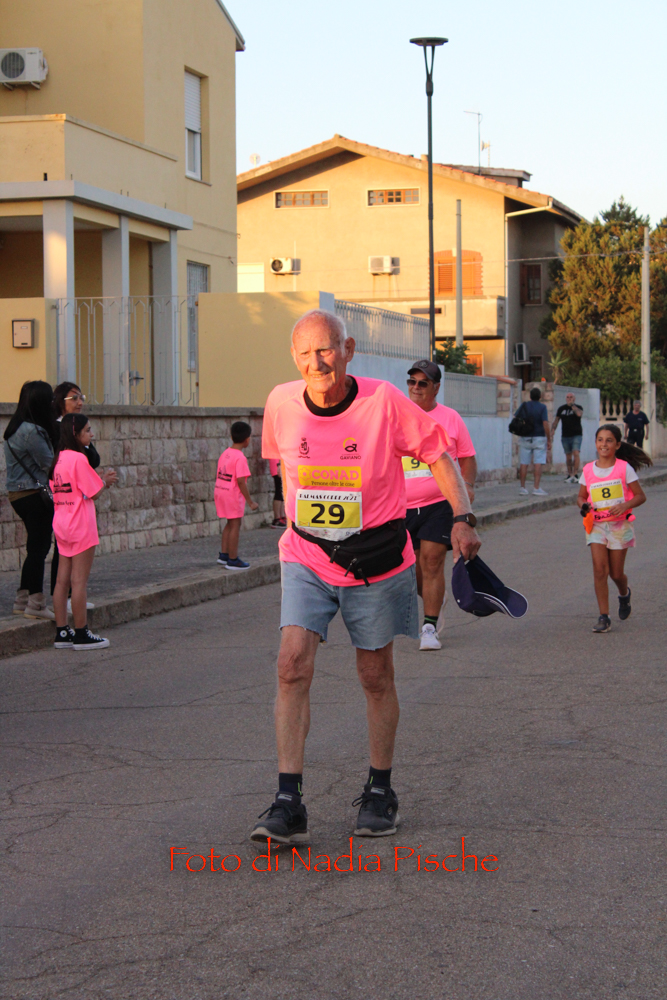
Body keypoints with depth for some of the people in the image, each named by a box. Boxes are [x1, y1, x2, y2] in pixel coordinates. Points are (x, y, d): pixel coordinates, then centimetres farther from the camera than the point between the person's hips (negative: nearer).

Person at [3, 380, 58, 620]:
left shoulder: (17, 428, 11)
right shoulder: (31, 431, -20)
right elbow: (50, 464, -13)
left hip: (19, 494, 10)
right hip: (34, 495, -10)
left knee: (37, 547, 17)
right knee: (38, 548, -1)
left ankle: (22, 600, 23)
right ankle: (36, 604, 5)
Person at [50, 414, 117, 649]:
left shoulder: (58, 459, 10)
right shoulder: (78, 458, -15)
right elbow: (93, 493, -15)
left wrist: (102, 481, 13)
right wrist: (105, 481, 5)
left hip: (61, 524, 8)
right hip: (80, 527, -8)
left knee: (62, 580, 8)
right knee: (79, 581, -3)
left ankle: (61, 632, 11)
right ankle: (81, 634, 1)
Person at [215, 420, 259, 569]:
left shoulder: (225, 453, 8)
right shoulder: (240, 458, -17)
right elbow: (240, 481, -21)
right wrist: (250, 501, -16)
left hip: (219, 490, 9)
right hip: (233, 495, -9)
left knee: (230, 523, 21)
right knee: (235, 525, 0)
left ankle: (224, 554, 25)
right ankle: (233, 560, 4)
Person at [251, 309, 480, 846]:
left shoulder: (384, 401, -15)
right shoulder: (282, 404, -6)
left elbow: (437, 453, -5)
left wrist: (463, 518, -15)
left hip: (377, 562, -1)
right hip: (306, 561, 2)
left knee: (376, 677, 10)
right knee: (293, 664, -16)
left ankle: (380, 790, 29)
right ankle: (289, 803, -15)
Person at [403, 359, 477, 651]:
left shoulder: (450, 418, 5)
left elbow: (467, 457, 10)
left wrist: (467, 483, -7)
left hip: (440, 504, -2)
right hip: (402, 506, 2)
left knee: (432, 562, -11)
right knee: (413, 568, 6)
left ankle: (430, 628, -5)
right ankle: (435, 602, 37)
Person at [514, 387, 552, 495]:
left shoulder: (524, 405, 3)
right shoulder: (542, 407, -8)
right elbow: (546, 424, -14)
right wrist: (549, 440, -9)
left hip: (525, 438, 3)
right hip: (539, 438, -3)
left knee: (524, 463, 7)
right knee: (538, 464, -3)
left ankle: (522, 487, 9)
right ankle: (536, 487, -9)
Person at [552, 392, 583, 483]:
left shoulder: (578, 407, 2)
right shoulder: (561, 409, 11)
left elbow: (579, 414, -22)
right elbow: (556, 420, 13)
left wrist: (572, 405, -13)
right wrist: (553, 429, -4)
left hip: (576, 435, -3)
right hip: (565, 436, 4)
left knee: (576, 453, -18)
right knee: (568, 456, 7)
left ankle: (575, 475, -20)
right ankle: (569, 474, 15)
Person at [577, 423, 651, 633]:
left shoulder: (624, 468, -6)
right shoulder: (588, 470, 2)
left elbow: (641, 496, -3)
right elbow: (581, 496, 14)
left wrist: (625, 506, -22)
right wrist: (583, 505, -10)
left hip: (619, 524, -2)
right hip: (596, 524, 2)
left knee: (616, 573, 5)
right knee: (599, 568, -12)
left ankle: (624, 595, 41)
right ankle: (604, 618, -8)